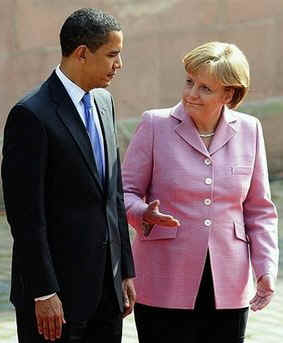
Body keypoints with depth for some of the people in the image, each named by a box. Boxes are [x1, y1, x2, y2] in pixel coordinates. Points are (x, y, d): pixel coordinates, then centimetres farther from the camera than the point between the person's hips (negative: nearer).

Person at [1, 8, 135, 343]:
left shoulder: (104, 102, 12)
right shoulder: (31, 115, -14)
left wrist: (125, 271, 14)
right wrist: (43, 293, -18)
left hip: (105, 290, 7)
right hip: (57, 292, -7)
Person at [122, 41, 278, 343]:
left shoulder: (248, 131, 6)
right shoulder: (155, 125, -2)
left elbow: (259, 209, 11)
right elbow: (125, 192, 1)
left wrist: (266, 270, 0)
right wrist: (145, 214, -21)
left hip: (228, 289, 3)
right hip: (165, 288, -2)